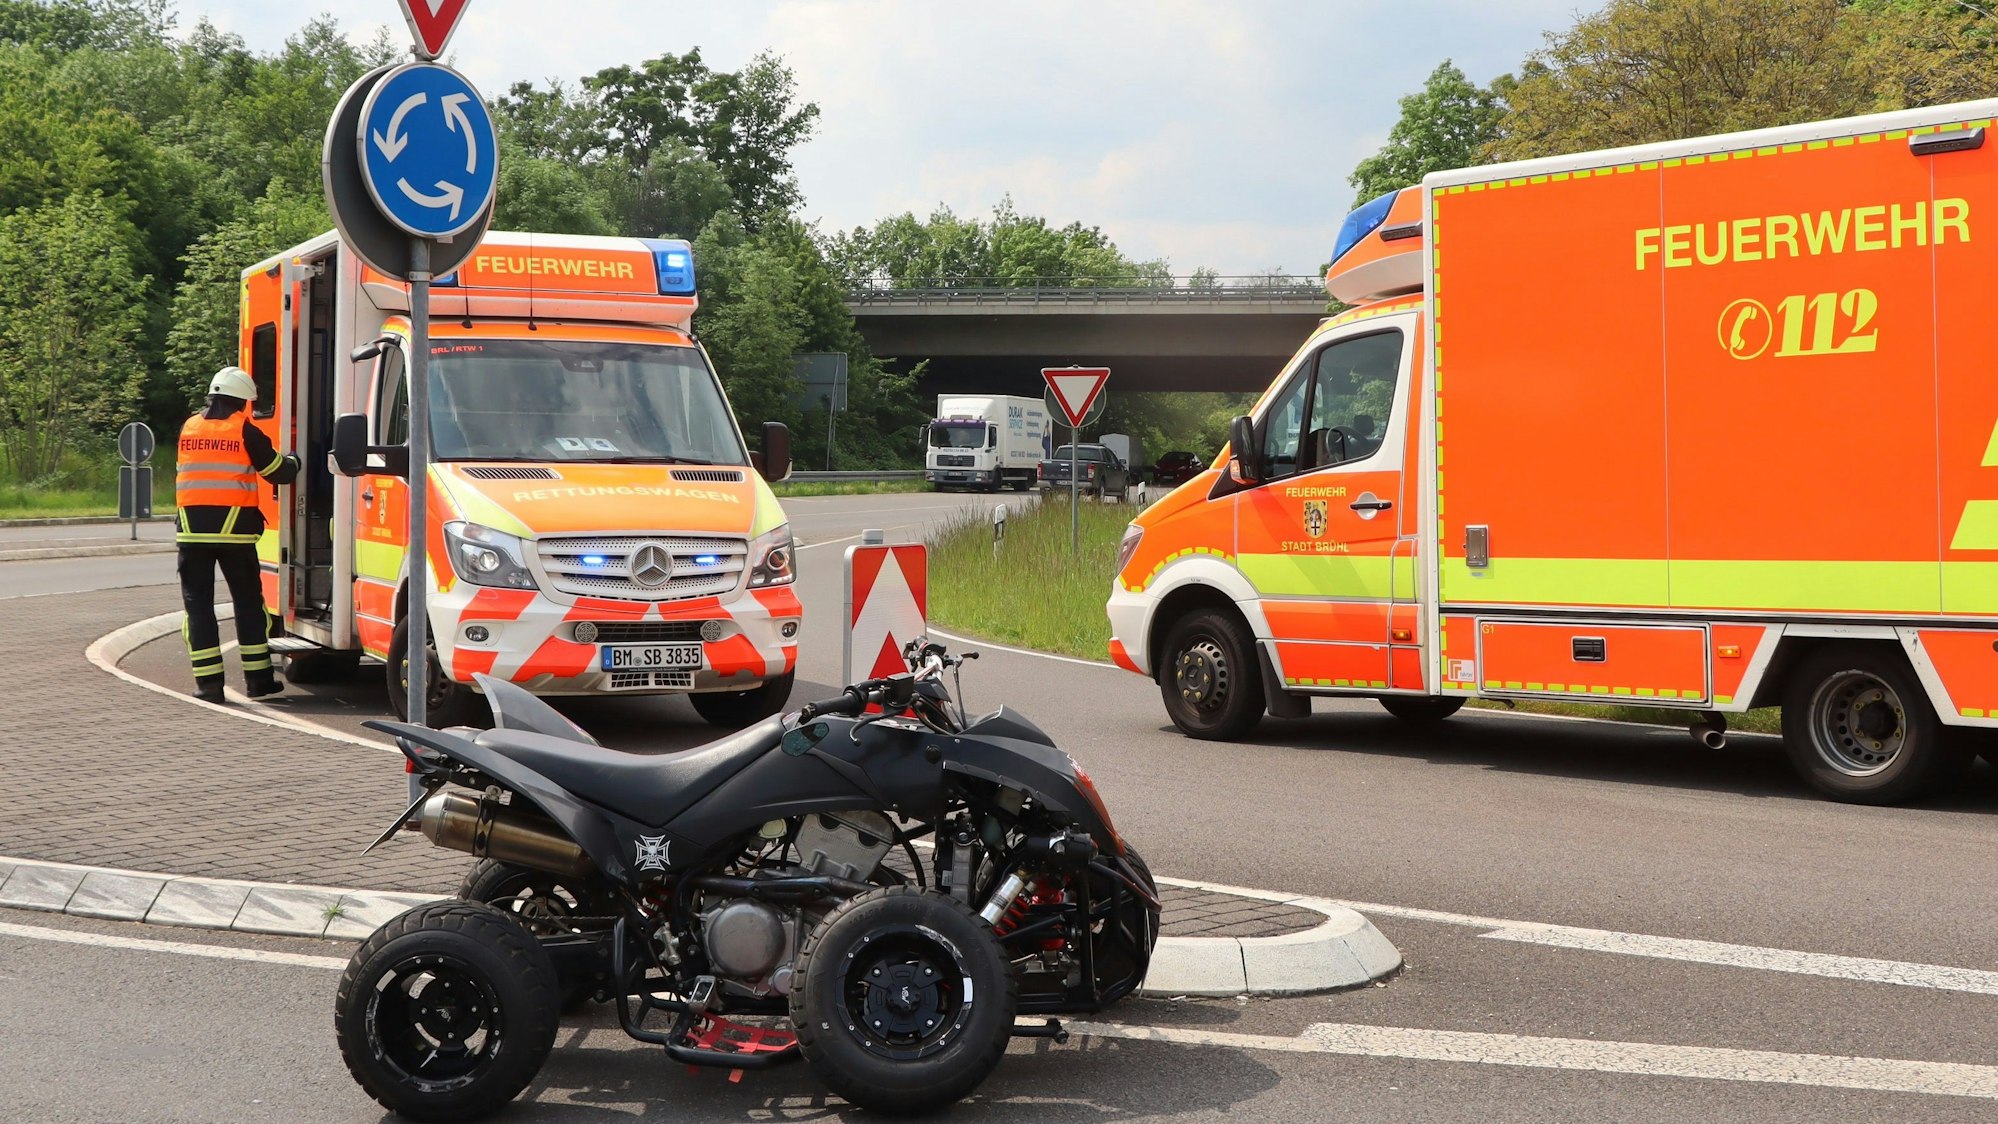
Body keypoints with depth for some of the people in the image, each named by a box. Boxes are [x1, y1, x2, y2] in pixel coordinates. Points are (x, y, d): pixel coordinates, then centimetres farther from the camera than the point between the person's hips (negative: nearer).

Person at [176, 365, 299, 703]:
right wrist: (292, 462, 25)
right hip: (235, 531, -2)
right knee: (248, 602, 9)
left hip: (192, 532, 2)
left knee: (198, 604, 5)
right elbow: (278, 472, 2)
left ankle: (208, 681, -1)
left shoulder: (188, 429, 10)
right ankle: (258, 678, 11)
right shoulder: (245, 432, -3)